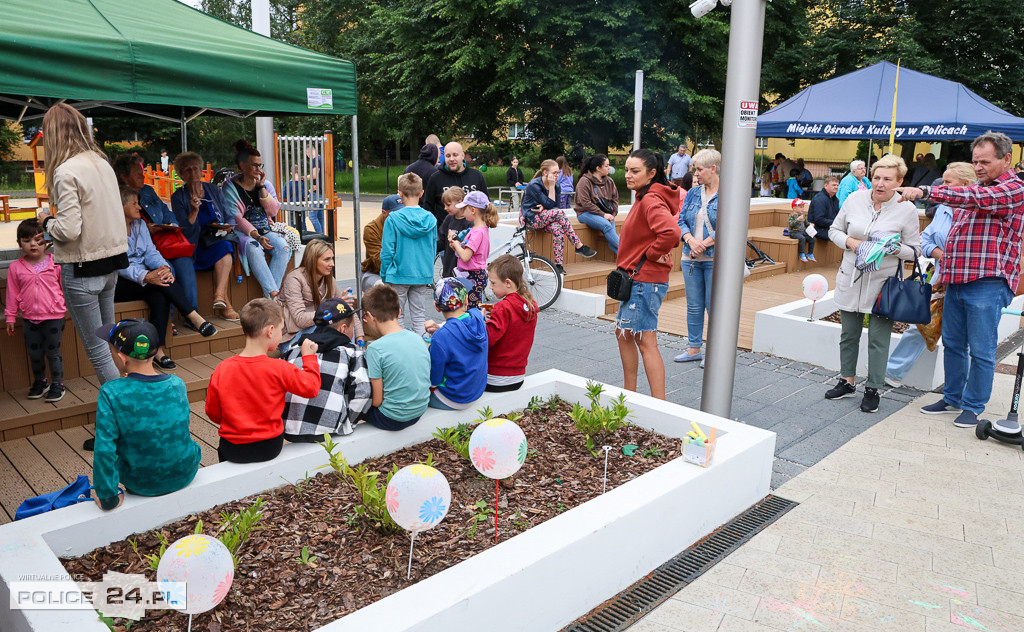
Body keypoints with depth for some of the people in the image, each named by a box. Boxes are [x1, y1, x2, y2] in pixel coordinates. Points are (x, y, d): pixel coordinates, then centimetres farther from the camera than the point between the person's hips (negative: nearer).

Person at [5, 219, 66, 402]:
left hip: (53, 317, -3)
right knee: (34, 353, 14)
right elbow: (12, 294, 6)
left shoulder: (56, 263, -5)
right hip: (29, 319, 3)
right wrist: (10, 317, 7)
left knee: (53, 352, 5)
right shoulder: (16, 267, 0)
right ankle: (40, 382, 32)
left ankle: (57, 384, 18)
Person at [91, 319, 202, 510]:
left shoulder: (111, 393, -22)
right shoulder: (177, 384, -11)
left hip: (143, 485, -2)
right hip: (186, 474, 2)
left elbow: (104, 449, -22)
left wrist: (108, 498, -11)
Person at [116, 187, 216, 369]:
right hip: (120, 283, -5)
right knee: (159, 281, -31)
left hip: (144, 276, 5)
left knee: (159, 296, -28)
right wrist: (146, 277, -33)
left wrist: (164, 267, -17)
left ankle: (158, 350, -30)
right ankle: (195, 318, -29)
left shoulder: (139, 224, 15)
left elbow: (151, 252, 7)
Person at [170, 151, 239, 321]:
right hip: (196, 246, -2)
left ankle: (219, 296, -43)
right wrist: (194, 210, -18)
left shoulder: (214, 190, 14)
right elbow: (185, 231, -4)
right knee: (223, 249, -33)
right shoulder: (178, 197, 4)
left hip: (220, 238, 2)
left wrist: (228, 227, -6)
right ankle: (225, 303, -35)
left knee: (225, 245, -34)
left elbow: (229, 218, 16)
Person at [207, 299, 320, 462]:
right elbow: (311, 387, -9)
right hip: (270, 448, -1)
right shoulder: (280, 369, -19)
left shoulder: (221, 370, -11)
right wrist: (309, 356, 3)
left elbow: (213, 414, -2)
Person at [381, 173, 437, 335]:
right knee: (419, 316, 11)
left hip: (399, 275, -3)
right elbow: (433, 249, 7)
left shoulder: (393, 219, -12)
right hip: (423, 275, 3)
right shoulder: (430, 219, -1)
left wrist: (385, 275, 3)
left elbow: (387, 252, -9)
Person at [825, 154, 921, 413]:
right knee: (849, 334, 13)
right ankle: (847, 382, 28)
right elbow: (834, 230, 10)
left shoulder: (907, 209, -6)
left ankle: (873, 389, 16)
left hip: (883, 284, -3)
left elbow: (915, 249, -1)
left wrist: (895, 249, -21)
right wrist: (850, 242, -10)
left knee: (879, 339, 2)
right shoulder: (855, 199, 1)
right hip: (851, 280, 3)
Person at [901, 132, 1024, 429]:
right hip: (957, 279, 8)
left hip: (987, 282, -8)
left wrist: (925, 191, -33)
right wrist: (945, 263, 17)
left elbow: (975, 198, -26)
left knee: (981, 350, 0)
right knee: (952, 343, 13)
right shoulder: (976, 188, 19)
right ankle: (952, 398, 25)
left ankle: (973, 406, 12)